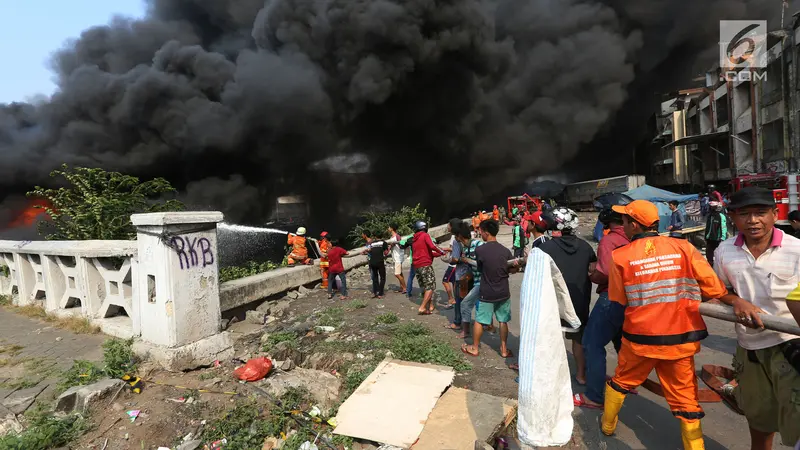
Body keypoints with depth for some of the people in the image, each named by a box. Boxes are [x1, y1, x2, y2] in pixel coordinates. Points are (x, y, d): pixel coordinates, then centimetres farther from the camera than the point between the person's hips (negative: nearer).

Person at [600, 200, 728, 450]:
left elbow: (619, 301, -3)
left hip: (639, 338, 0)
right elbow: (715, 290, -6)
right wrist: (683, 297, 13)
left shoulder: (619, 256, -11)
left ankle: (607, 425, 43)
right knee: (685, 399, 16)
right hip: (680, 339, 1)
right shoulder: (683, 247, -7)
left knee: (621, 381, 23)